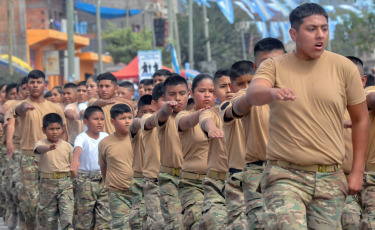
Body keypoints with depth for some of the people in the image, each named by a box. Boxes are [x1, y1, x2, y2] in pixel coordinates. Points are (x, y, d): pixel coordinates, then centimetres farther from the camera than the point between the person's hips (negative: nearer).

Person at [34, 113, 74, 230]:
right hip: (48, 184, 0)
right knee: (48, 216, 9)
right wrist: (49, 148, -51)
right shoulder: (41, 143, -3)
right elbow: (39, 149, -29)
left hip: (65, 183, 0)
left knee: (67, 215, -10)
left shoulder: (67, 146, 4)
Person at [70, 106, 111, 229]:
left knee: (106, 217, -2)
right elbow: (78, 148, -32)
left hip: (104, 180, 4)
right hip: (85, 181, -4)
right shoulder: (82, 137, -11)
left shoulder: (105, 137, 6)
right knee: (84, 218, 2)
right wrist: (75, 160, -52)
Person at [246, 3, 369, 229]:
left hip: (330, 179, 2)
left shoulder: (344, 67, 3)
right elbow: (253, 94, -19)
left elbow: (361, 119, 10)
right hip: (285, 176, -2)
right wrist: (273, 92, -43)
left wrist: (358, 171, 6)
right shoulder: (274, 66, 1)